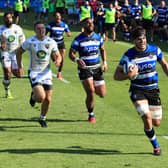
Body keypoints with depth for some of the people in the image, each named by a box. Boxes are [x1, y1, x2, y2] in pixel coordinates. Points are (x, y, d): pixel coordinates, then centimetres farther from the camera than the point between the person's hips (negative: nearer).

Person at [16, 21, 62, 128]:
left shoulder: (51, 42, -2)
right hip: (34, 72, -3)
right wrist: (20, 67, 0)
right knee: (41, 97, -21)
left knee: (48, 99, 1)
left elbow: (58, 56, 7)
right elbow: (19, 52, 6)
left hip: (47, 72, 3)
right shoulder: (30, 42, -9)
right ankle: (33, 96, 17)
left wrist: (57, 61, -17)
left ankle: (42, 119, 25)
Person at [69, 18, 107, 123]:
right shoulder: (79, 39, -8)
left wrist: (104, 62, 4)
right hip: (84, 68, -4)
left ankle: (92, 87, 37)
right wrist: (77, 60, -27)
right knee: (90, 92, -16)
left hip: (97, 68, 4)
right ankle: (91, 115, 5)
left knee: (102, 94, 2)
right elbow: (71, 53, -6)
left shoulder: (98, 37, 4)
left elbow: (102, 50, 19)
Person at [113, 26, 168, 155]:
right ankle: (156, 146, 3)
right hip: (137, 91, -3)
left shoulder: (154, 50, -4)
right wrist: (129, 75, -28)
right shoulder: (129, 55, -13)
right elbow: (116, 76, -10)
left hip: (153, 90, 3)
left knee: (156, 123, 4)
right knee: (147, 118, -20)